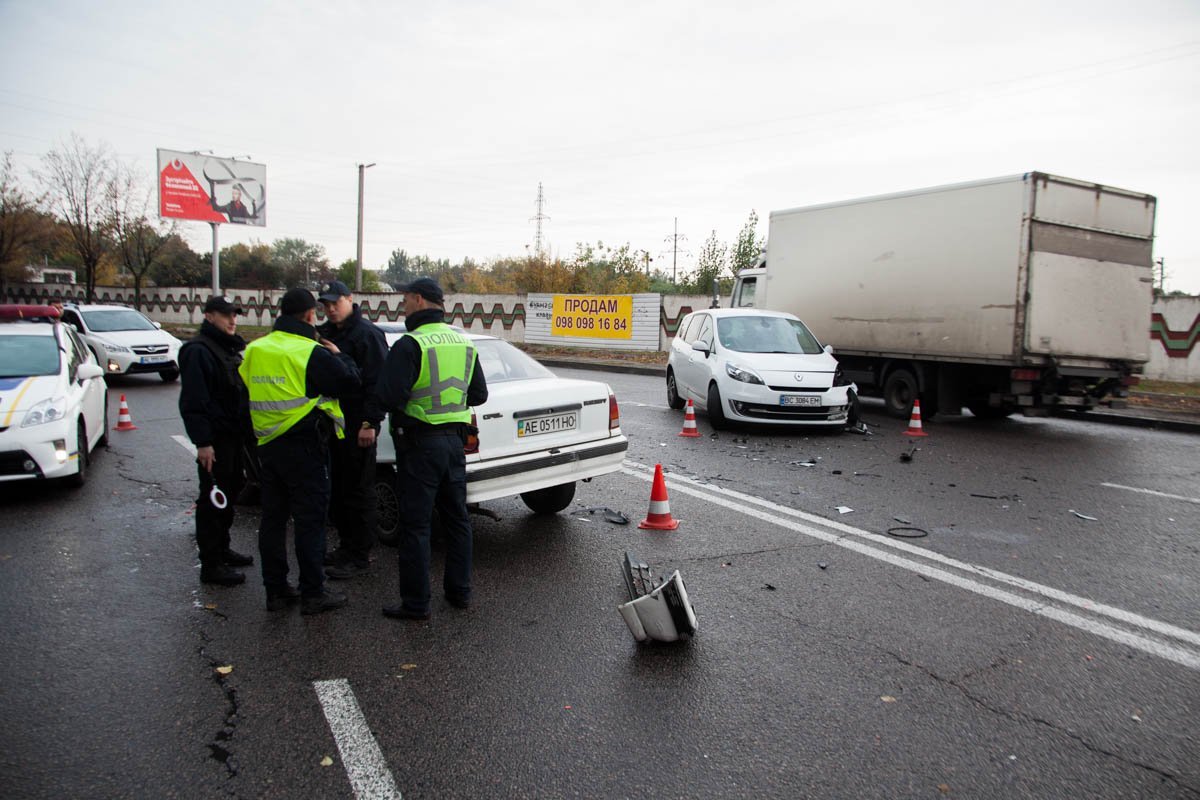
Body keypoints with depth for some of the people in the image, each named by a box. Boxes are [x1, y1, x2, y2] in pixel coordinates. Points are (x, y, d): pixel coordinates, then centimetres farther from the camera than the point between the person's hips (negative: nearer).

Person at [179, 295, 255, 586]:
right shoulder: (199, 350, -13)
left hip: (234, 435, 9)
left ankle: (222, 548, 31)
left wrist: (245, 428, 20)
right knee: (212, 499, -4)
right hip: (215, 439, -9)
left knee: (229, 494, 18)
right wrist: (202, 442, -24)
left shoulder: (233, 347, 16)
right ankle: (210, 565, 3)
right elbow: (193, 401, -20)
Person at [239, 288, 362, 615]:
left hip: (268, 447, 7)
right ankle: (312, 594, 7)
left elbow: (246, 387, 16)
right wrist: (338, 356, 6)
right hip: (304, 447, -7)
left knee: (272, 518, 14)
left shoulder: (254, 350, 7)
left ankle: (275, 590, 21)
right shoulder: (311, 353, -15)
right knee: (309, 520, 1)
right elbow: (349, 382, -11)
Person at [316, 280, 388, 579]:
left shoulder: (366, 333, -12)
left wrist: (370, 422, -21)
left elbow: (377, 381, -18)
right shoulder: (326, 333, 17)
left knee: (358, 491, -2)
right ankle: (346, 546, 28)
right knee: (337, 489, 16)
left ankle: (359, 557, 6)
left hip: (357, 427, -9)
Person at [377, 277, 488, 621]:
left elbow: (389, 396, -21)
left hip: (420, 443, -7)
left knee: (415, 524, 2)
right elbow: (478, 394, 14)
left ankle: (415, 603, 9)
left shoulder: (411, 344, -15)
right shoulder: (463, 342, 8)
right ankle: (459, 591, 26)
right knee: (457, 517, 16)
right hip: (454, 440, 7)